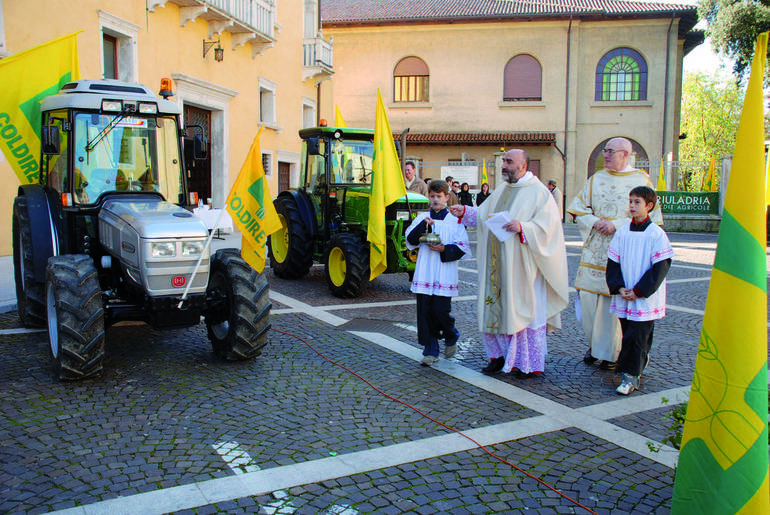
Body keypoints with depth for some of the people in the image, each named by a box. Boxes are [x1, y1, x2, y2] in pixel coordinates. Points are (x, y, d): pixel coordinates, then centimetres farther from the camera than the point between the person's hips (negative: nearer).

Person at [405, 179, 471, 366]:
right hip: (424, 274, 2)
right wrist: (423, 225, -17)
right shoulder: (421, 218, 9)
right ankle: (430, 351, 13)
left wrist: (444, 249, -14)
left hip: (445, 275, -2)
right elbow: (411, 241, -3)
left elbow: (463, 248, 1)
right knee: (425, 311, 1)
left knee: (440, 310, -6)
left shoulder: (454, 220, 3)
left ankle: (451, 337, 25)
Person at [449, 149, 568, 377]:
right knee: (497, 309, 9)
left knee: (524, 310, 0)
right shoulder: (502, 190, 15)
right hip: (498, 264, 7)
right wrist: (464, 212, 6)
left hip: (521, 265, -6)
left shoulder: (538, 192, -6)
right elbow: (483, 215, 21)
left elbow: (548, 226, -13)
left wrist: (522, 228, -27)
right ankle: (500, 356, 22)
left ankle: (530, 363, 11)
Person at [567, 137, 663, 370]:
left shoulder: (641, 180, -1)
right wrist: (594, 222, -9)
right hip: (595, 250, 4)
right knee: (587, 296, 3)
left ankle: (611, 352, 12)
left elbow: (650, 216, -6)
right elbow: (578, 208, 10)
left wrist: (617, 225, -15)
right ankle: (594, 344, 23)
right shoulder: (596, 179, 11)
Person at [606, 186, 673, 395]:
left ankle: (631, 376, 1)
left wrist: (638, 291, -13)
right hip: (624, 298, 4)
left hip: (646, 298, -4)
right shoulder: (622, 232, 4)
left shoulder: (656, 234, -7)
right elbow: (613, 262, 7)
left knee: (637, 337, -5)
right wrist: (619, 287, -6)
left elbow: (661, 268, -9)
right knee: (629, 335, 12)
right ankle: (642, 359, 34)